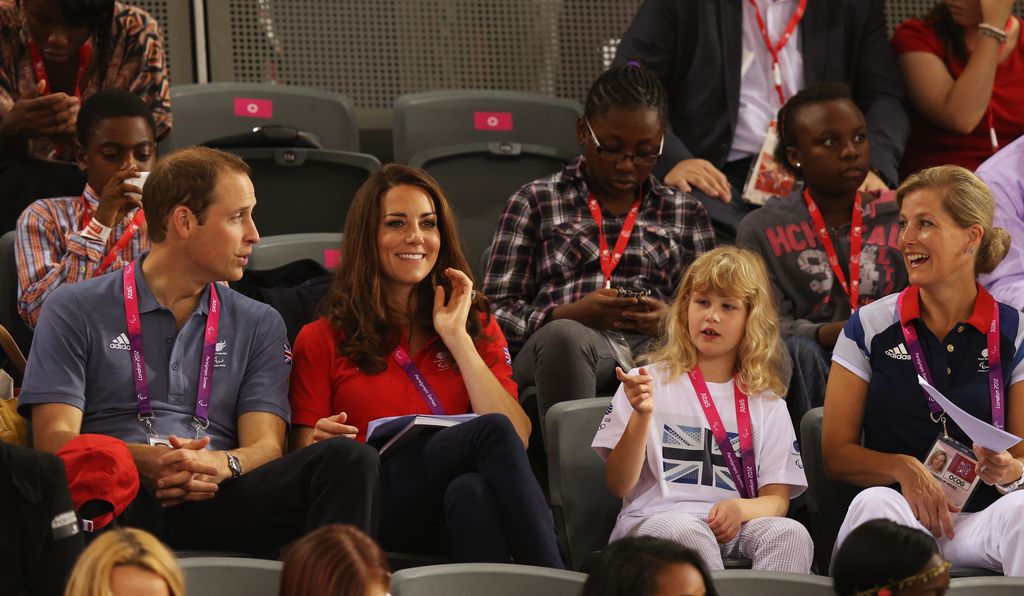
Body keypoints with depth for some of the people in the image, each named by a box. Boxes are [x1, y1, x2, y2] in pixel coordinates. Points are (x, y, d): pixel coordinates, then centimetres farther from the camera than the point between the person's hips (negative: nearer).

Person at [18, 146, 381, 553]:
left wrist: (221, 465, -14)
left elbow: (265, 446, 12)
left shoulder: (259, 325, 25)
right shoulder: (76, 310, 15)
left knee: (349, 460, -27)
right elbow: (53, 439, 3)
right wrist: (144, 461, -17)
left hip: (217, 501, 3)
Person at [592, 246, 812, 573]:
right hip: (655, 518, -2)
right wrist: (642, 416, -14)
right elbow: (619, 485, 3)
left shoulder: (766, 402, 18)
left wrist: (741, 508, -15)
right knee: (686, 531, -39)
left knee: (791, 533, -31)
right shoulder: (650, 383, 11)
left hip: (734, 526, 3)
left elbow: (777, 500, 10)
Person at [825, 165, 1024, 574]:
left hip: (980, 522, 0)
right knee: (877, 502, -37)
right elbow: (836, 453, 6)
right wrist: (904, 468, -13)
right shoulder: (870, 327, 8)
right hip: (901, 513, 0)